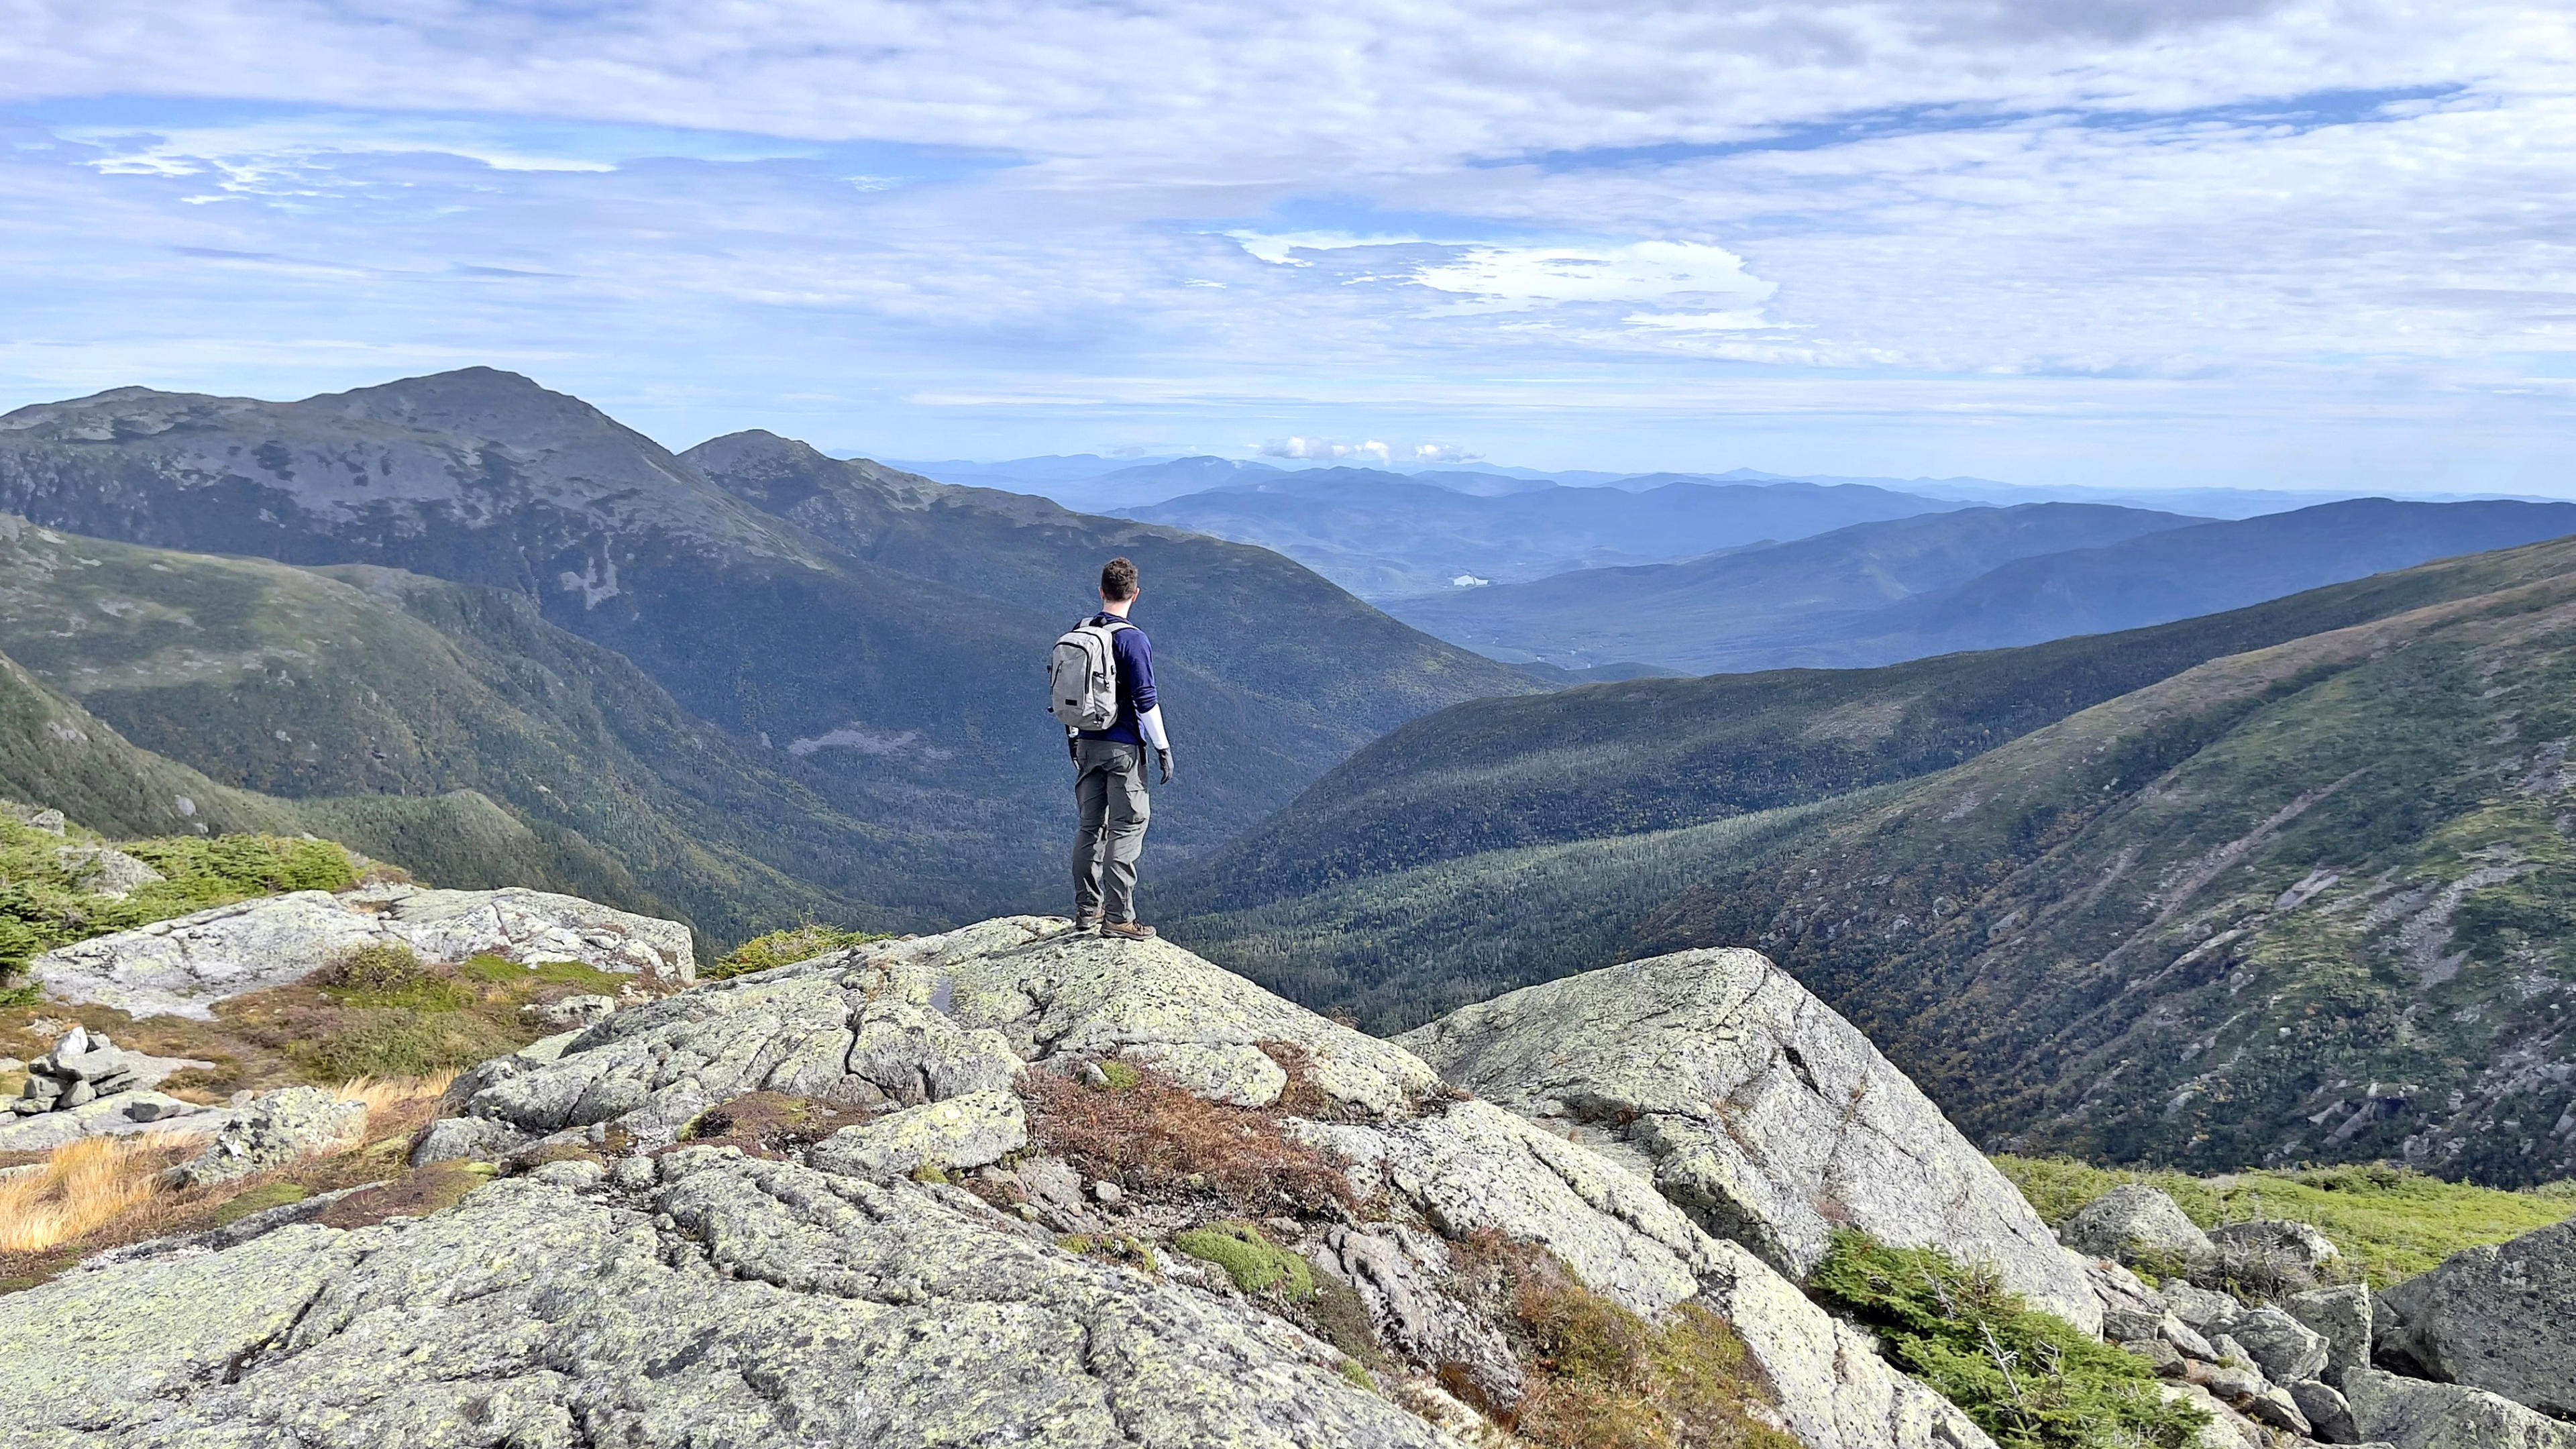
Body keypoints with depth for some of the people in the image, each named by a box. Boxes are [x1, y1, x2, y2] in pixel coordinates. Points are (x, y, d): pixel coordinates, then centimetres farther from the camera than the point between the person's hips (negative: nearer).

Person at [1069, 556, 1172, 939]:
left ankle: (1087, 908, 19)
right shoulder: (1134, 639, -13)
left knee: (1090, 826, 13)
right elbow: (1146, 700, -14)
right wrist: (1163, 748, -7)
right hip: (1123, 748, -7)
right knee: (1126, 828, -2)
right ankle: (1117, 917, -3)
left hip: (1087, 744, 7)